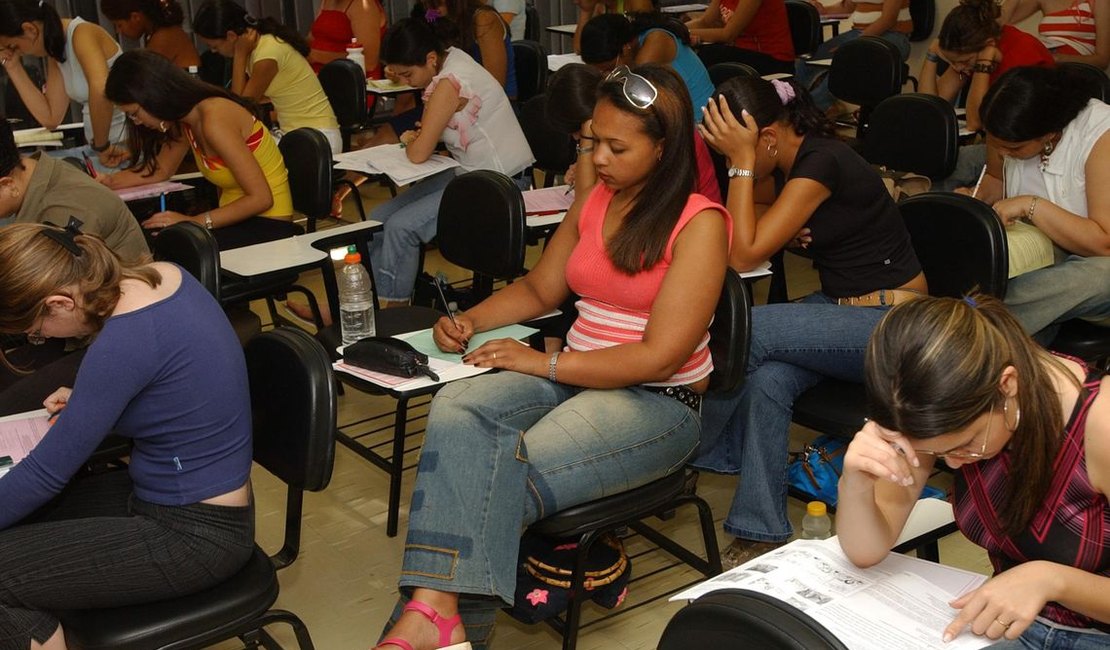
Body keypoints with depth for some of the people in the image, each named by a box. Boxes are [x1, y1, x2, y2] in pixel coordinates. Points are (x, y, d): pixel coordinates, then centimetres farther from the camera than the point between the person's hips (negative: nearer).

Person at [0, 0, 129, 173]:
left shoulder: (82, 33, -16)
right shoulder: (55, 52, 10)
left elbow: (101, 92, -34)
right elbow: (50, 118, 10)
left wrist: (101, 146, -25)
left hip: (128, 146, -8)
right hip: (104, 147, 8)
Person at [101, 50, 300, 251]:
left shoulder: (214, 121, -22)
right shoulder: (186, 119, 6)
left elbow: (261, 198, -25)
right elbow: (160, 170, 24)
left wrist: (195, 221, -25)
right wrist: (104, 181, 15)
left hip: (269, 226, -8)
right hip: (240, 220, 8)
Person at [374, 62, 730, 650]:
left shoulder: (698, 223, -11)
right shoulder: (593, 201, 11)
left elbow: (660, 357, -17)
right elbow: (538, 290, 23)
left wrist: (543, 364, -15)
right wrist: (470, 322, 4)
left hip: (658, 402, -6)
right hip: (574, 376, 6)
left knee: (508, 476, -31)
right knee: (455, 409, -24)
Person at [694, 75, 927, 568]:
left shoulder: (821, 163, -22)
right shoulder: (790, 160, 5)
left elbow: (745, 255, -25)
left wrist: (742, 162, -23)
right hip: (840, 307, 8)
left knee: (750, 330, -25)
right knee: (767, 380, -23)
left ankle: (698, 450, -2)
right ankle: (763, 534, -17)